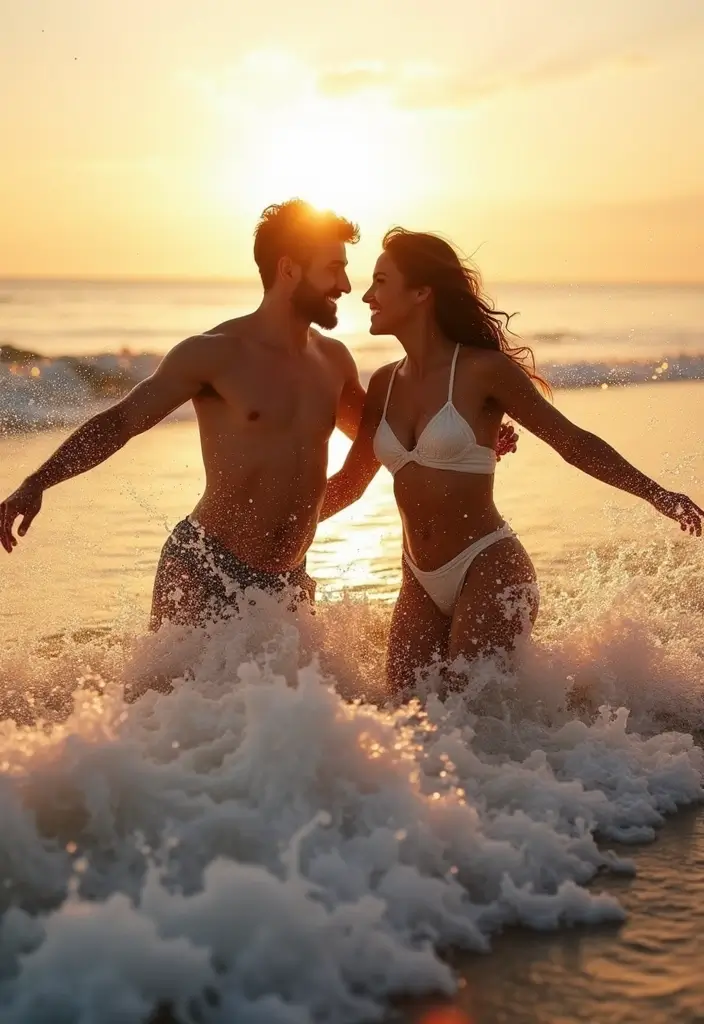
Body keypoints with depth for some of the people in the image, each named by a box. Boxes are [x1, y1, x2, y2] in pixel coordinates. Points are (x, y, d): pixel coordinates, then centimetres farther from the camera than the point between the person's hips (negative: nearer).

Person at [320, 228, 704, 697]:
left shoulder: (483, 371, -9)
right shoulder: (385, 384, 8)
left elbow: (571, 440, -5)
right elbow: (350, 483, 19)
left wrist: (655, 493, -13)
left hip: (489, 572, -6)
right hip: (421, 583, 6)